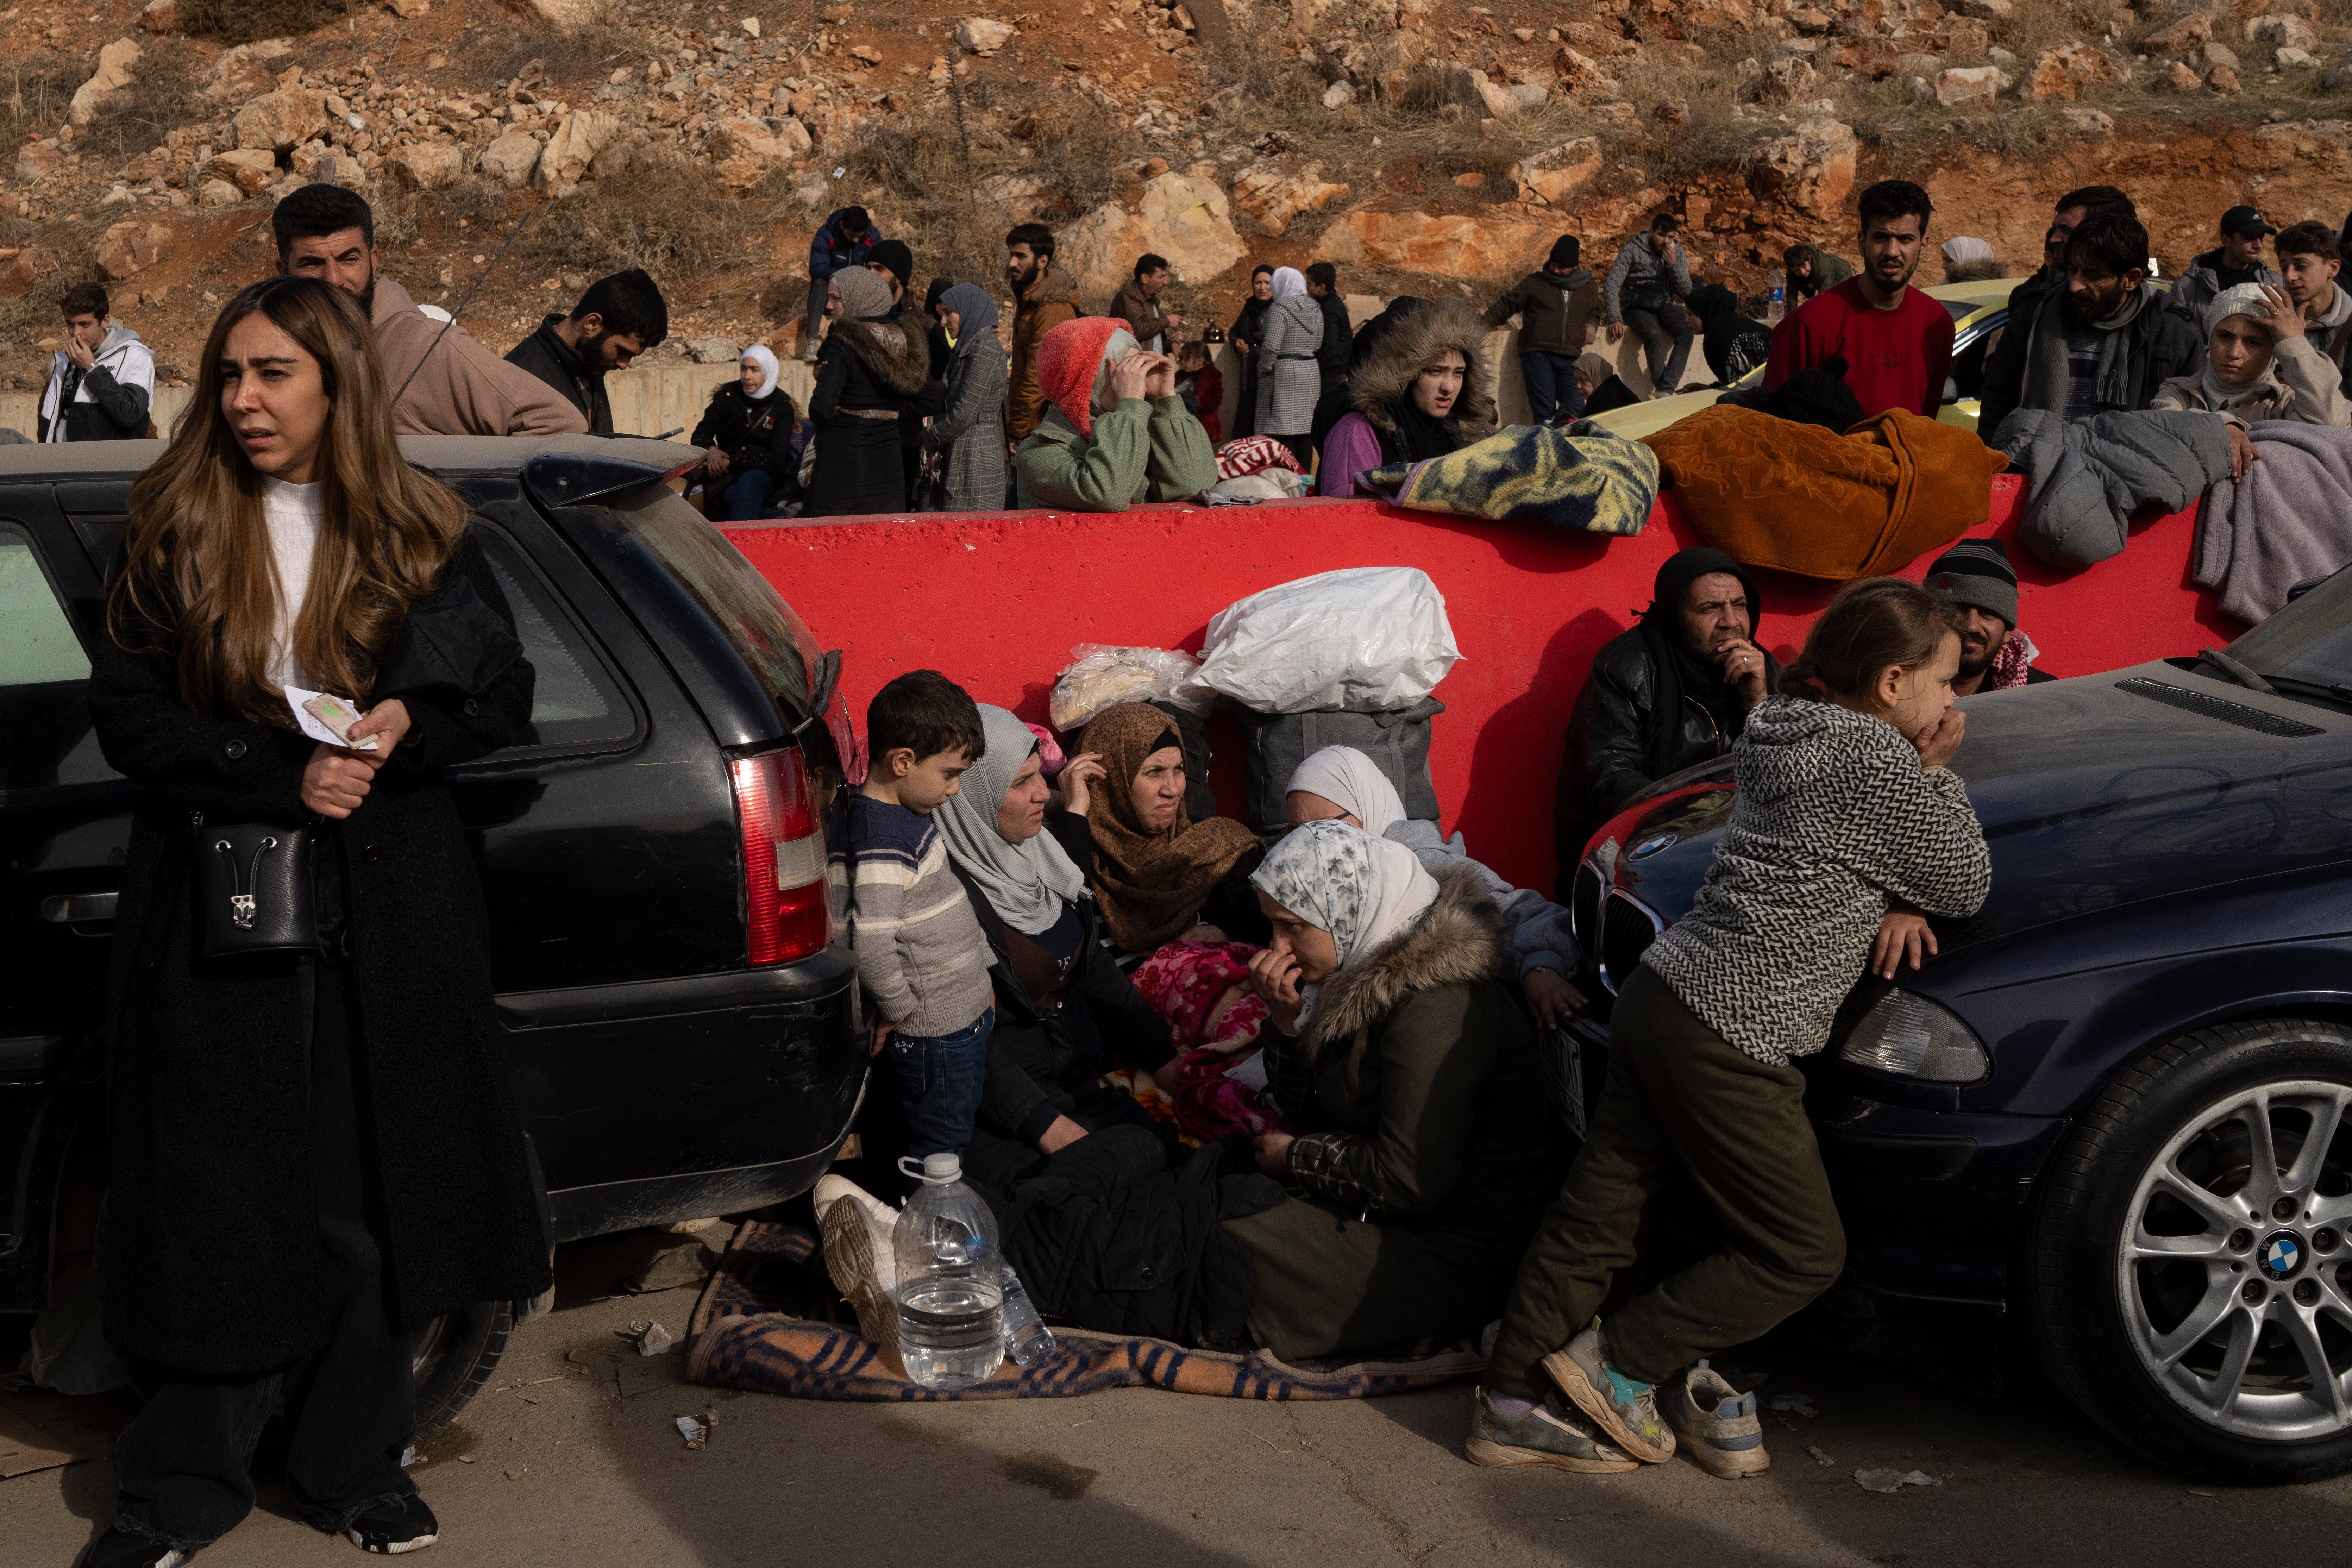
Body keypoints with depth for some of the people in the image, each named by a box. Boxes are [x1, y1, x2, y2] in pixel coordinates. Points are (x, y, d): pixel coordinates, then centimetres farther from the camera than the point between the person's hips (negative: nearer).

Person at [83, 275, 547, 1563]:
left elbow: (506, 698, 6)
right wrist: (281, 776, -18)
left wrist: (409, 723, -15)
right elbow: (127, 718, -4)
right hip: (217, 910, -1)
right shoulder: (173, 534, 1)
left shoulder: (418, 536, 4)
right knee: (220, 1194, 4)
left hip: (384, 915, 1)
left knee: (373, 1190, 7)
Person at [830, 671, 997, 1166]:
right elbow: (872, 943, -35)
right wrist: (897, 1008, -20)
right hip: (932, 1032, -10)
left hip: (967, 1011, 10)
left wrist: (983, 960, 19)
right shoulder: (879, 839, -27)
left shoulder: (912, 809, 4)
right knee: (939, 1157, 3)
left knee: (968, 1125, 23)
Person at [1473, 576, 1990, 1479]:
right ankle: (1620, 1363, 11)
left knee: (1600, 1218, 13)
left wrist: (1897, 899, 5)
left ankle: (1513, 1405, 19)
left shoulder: (1787, 734, 15)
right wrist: (1937, 771, 6)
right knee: (1803, 1253, 6)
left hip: (1660, 996, 9)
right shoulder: (1879, 760, -13)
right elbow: (1966, 885, -2)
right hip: (1732, 1042, -9)